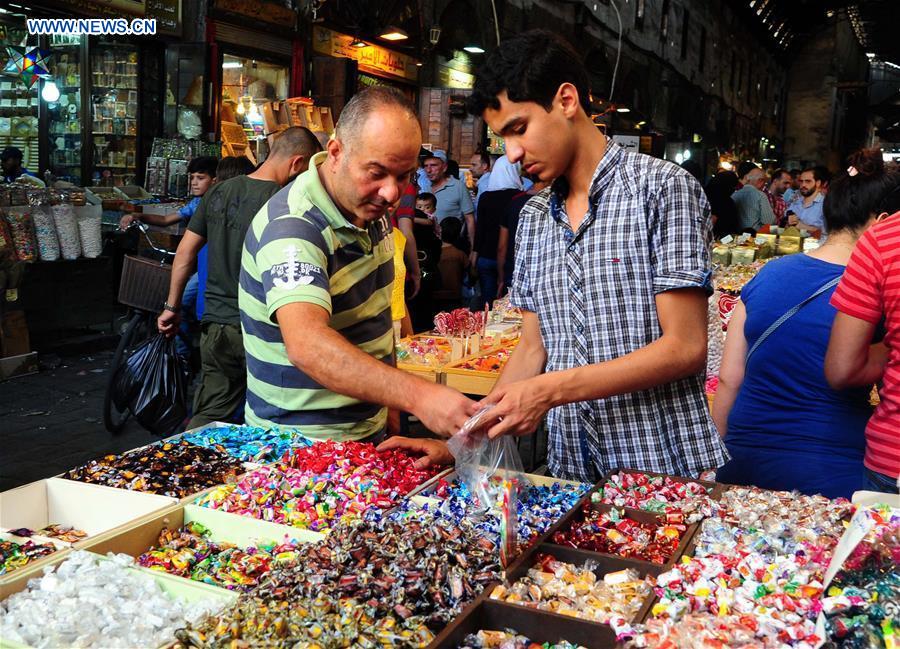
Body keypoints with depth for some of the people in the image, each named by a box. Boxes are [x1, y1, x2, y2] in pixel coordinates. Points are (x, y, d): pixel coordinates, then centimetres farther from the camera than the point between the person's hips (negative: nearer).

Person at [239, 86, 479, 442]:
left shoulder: (370, 205, 0)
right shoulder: (291, 227, -27)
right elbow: (307, 345, -43)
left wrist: (393, 396, 8)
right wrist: (417, 395, -54)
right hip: (300, 443, -7)